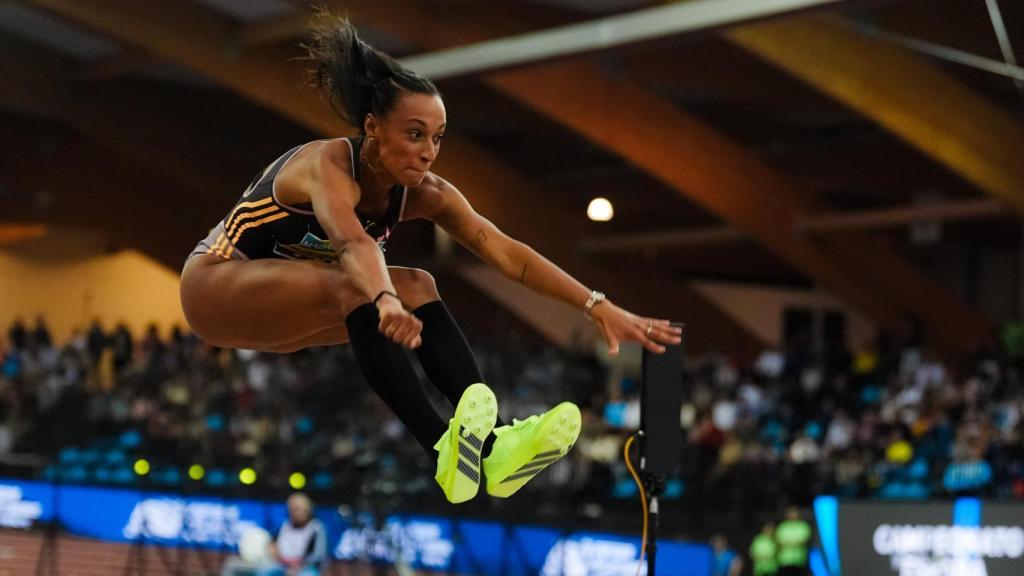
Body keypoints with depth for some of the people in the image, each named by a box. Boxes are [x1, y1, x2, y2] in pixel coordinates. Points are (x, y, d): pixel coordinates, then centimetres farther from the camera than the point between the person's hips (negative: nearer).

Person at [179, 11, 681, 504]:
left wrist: (599, 307, -30)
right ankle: (444, 451, -46)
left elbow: (506, 252, -21)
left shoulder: (423, 194, -12)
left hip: (289, 310, 7)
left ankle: (490, 447, -33)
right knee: (350, 286, -35)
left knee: (417, 287, -18)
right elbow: (352, 243, -51)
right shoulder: (328, 166, -31)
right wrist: (386, 303, -71)